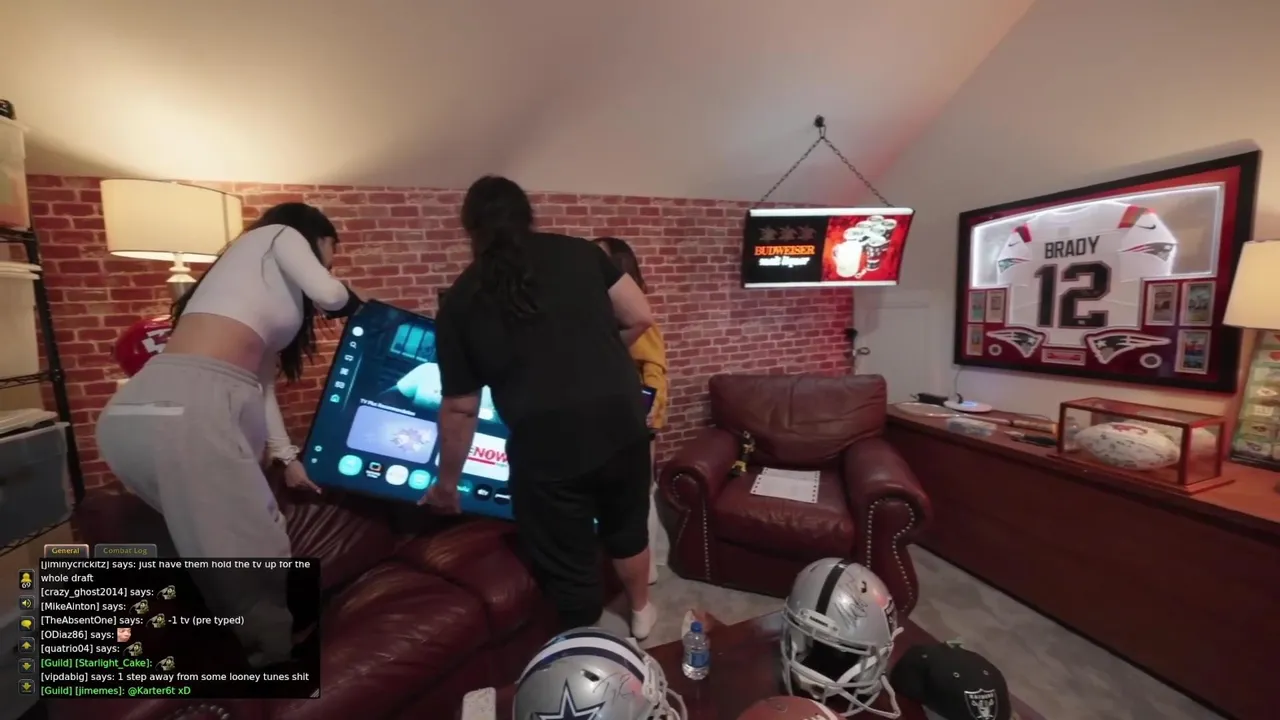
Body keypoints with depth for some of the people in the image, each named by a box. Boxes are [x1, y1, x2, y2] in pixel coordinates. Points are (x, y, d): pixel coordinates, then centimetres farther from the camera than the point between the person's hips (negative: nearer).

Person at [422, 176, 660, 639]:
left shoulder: (460, 302, 4)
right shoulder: (578, 251, 6)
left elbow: (459, 410, 7)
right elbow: (640, 318, 4)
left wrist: (447, 482, 22)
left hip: (547, 445, -3)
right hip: (622, 422, 4)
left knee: (567, 567, 19)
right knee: (627, 528, 29)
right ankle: (641, 612, 54)